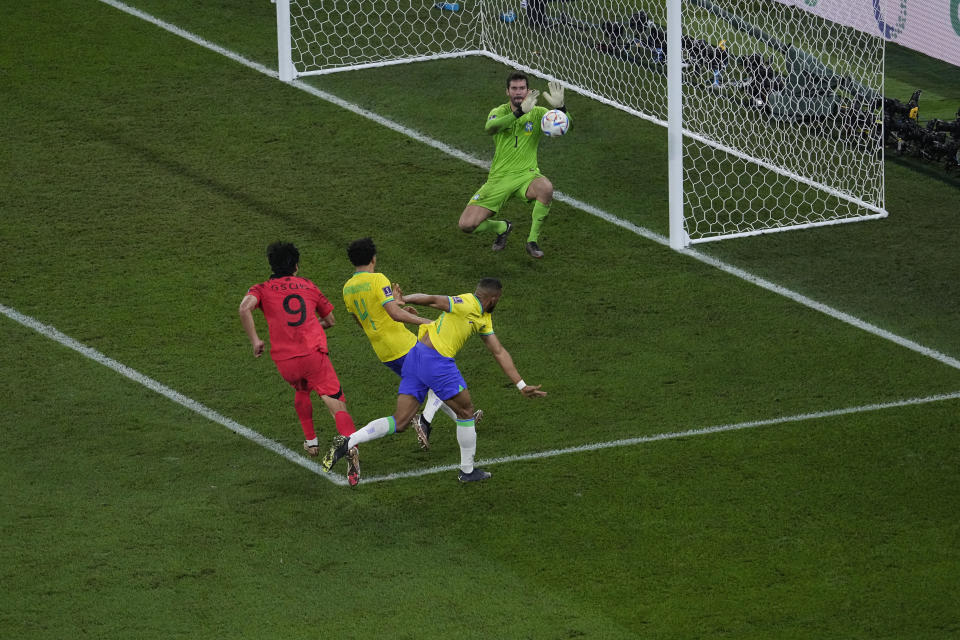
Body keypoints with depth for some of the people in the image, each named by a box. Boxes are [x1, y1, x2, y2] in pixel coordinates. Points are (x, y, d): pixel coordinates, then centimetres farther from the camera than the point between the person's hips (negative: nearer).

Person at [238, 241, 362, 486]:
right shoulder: (308, 286, 18)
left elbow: (245, 308, -11)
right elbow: (331, 320, 29)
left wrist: (255, 341, -5)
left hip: (285, 360, 1)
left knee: (301, 391, 34)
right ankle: (351, 446, -33)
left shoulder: (263, 289, 12)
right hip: (314, 353, -1)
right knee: (337, 405, -8)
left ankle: (311, 442, 39)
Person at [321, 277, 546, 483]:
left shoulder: (484, 320, 20)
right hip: (435, 359, -10)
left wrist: (522, 385, 23)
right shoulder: (467, 305, -9)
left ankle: (347, 443, -10)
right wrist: (405, 299, -33)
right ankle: (467, 470, 21)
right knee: (466, 411, 10)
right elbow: (434, 300, -19)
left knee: (399, 422, 4)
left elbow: (499, 352, 24)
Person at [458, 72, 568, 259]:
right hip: (499, 178, 1)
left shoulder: (537, 113, 1)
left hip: (526, 175, -1)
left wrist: (560, 107, -34)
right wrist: (520, 112, -38)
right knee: (466, 225, -12)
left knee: (546, 188, -38)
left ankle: (533, 241, -16)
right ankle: (502, 227, 23)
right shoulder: (500, 112, 0)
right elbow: (490, 127, -25)